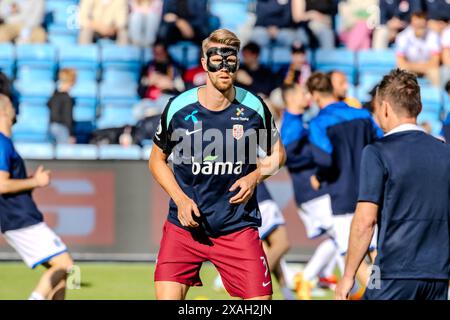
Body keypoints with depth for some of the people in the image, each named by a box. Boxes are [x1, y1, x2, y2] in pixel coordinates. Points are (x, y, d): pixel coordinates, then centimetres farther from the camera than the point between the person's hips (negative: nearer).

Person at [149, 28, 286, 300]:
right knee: (167, 296, -12)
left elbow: (277, 153, 13)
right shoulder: (179, 108, -5)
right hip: (185, 225, -1)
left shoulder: (254, 108, -3)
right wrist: (180, 199, -7)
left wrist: (255, 176, -8)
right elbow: (157, 159, 8)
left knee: (260, 299, -5)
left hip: (238, 227, 1)